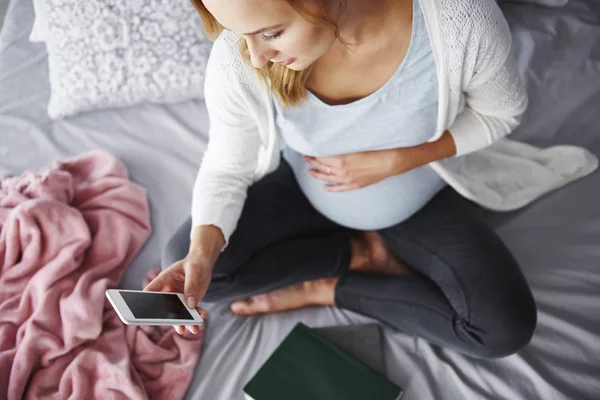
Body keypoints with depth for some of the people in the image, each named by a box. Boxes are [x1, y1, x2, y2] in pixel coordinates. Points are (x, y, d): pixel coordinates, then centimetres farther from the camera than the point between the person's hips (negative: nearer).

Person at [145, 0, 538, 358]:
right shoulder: (237, 61, -29)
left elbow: (501, 111, -14)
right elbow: (227, 169, -14)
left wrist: (394, 161, -26)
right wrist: (201, 253, -32)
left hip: (421, 197, 0)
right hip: (306, 190, 1)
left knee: (507, 329, -18)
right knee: (180, 259, -17)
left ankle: (326, 288, -3)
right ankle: (362, 253, -3)